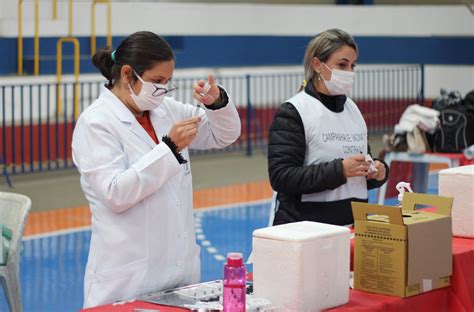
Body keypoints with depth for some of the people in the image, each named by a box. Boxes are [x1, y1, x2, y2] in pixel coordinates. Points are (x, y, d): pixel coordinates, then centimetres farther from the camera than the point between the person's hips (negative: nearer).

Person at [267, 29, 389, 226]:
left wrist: (378, 172, -3)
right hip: (305, 228, -6)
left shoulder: (353, 109, 8)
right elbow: (280, 177, -19)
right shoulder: (292, 113, -10)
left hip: (353, 223, 6)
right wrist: (339, 170, -25)